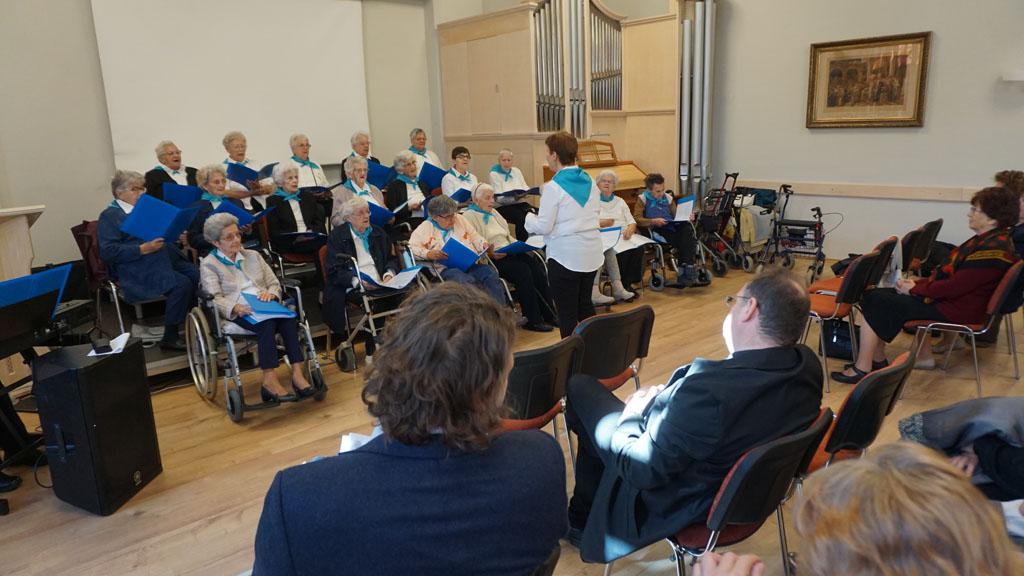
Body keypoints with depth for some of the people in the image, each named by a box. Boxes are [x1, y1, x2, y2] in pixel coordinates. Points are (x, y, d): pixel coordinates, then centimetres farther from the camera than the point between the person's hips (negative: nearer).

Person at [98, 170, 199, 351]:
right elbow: (107, 252, -11)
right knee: (181, 283, -28)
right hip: (138, 273, -7)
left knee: (198, 274, -18)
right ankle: (169, 337, -17)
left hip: (166, 259, 7)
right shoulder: (110, 216, 0)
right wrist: (143, 249, -20)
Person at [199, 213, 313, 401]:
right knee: (267, 322, -36)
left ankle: (297, 372, -37)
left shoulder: (253, 256, 24)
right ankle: (270, 380, -39)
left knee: (288, 317, -31)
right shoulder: (209, 264, 10)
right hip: (236, 313, -4)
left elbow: (275, 283, 20)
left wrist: (270, 293, -5)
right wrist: (236, 308, -24)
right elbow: (215, 298, -3)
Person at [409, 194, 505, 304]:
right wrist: (428, 254, -17)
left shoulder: (459, 219, 24)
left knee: (490, 273, -27)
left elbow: (475, 237, 28)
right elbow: (411, 249, 1)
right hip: (446, 268, -4)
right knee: (467, 281, -37)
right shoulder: (424, 228, 10)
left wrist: (484, 245, 6)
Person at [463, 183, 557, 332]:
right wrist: (489, 253, -26)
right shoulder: (469, 217, -2)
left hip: (508, 253, 8)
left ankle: (548, 314, -17)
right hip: (490, 258, -7)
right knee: (523, 270, -28)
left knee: (535, 262, -18)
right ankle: (532, 320, -20)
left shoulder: (493, 212, 25)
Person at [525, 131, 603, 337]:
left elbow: (543, 227, -14)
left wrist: (529, 218, 7)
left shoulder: (554, 187, -14)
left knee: (567, 312, 2)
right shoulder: (589, 182, 5)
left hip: (565, 256, -7)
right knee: (585, 304, 19)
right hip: (591, 254, 7)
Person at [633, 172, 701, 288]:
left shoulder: (667, 197, 23)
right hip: (657, 231, -5)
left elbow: (676, 214, 29)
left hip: (672, 227, 5)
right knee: (683, 241, -31)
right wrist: (653, 221, -19)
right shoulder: (643, 199, 8)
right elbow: (637, 218, -5)